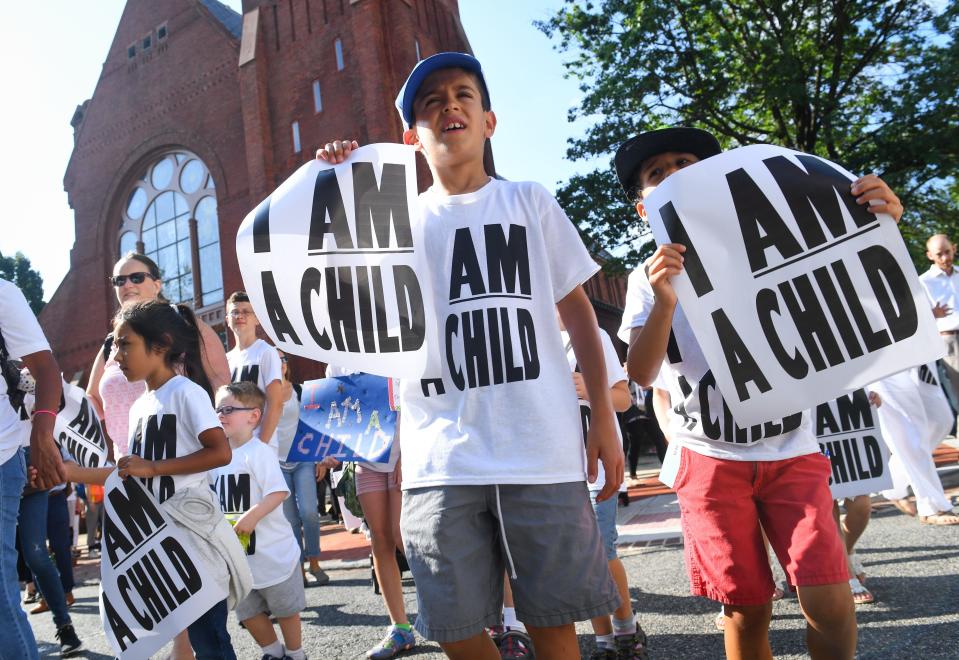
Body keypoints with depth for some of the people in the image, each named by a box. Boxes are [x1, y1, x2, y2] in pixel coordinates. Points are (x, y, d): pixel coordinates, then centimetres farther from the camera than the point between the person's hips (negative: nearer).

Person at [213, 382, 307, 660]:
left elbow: (279, 492, -25)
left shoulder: (258, 452, -17)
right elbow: (217, 501, 16)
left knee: (285, 608, 10)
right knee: (248, 612, 17)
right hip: (237, 554, 7)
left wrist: (252, 516, -33)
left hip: (272, 551, -7)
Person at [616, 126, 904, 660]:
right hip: (711, 458, -1)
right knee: (749, 610, 3)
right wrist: (663, 303, -28)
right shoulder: (649, 277, 3)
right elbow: (641, 373, -10)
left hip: (791, 450, 1)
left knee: (831, 604, -9)